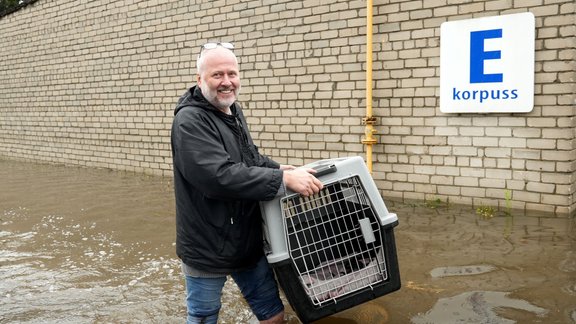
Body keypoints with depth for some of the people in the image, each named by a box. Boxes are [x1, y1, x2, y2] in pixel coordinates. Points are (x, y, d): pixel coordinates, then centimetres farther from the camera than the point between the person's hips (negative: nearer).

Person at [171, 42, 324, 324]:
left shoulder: (233, 110, 7)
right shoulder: (190, 121, -20)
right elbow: (220, 176, -32)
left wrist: (278, 168, 8)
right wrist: (284, 180, -29)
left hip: (248, 242, 8)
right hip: (207, 248, -7)